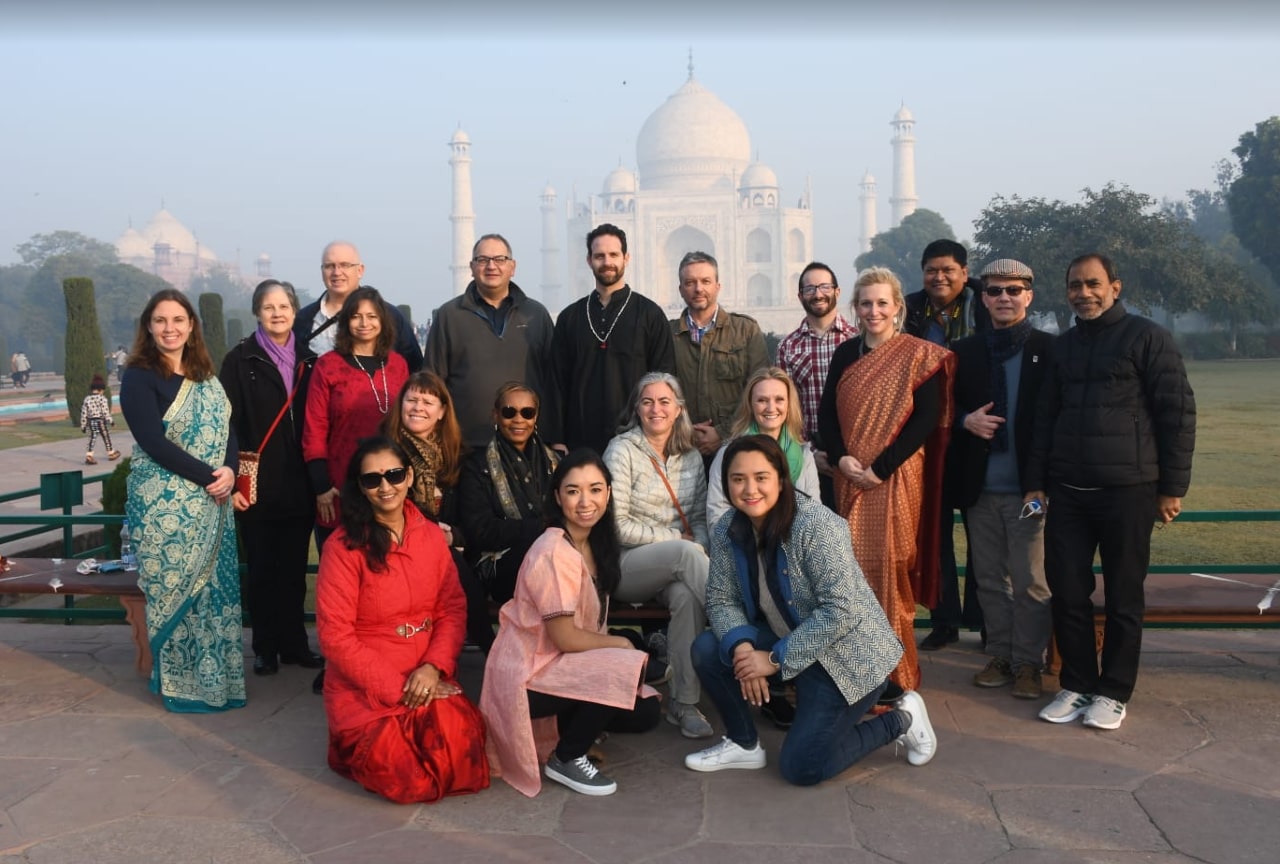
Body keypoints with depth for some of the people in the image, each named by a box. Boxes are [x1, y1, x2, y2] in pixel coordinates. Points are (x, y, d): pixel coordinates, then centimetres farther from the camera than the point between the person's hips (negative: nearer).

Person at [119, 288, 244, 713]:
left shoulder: (205, 376, 12)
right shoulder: (139, 378, -7)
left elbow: (228, 429, 9)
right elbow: (154, 442, -16)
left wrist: (230, 471, -11)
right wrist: (209, 476, -19)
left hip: (212, 503, 6)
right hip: (164, 504, -6)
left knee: (216, 589, 9)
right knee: (174, 591, 1)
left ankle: (217, 676, 22)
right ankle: (180, 682, 14)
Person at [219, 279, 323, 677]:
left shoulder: (308, 361, 9)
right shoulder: (240, 360, -1)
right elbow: (228, 423, -6)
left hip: (299, 484, 3)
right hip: (259, 484, -3)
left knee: (294, 568, 9)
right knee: (261, 568, 6)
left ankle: (294, 643, 20)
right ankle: (265, 647, 18)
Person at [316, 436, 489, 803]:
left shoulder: (432, 536, 5)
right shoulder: (344, 547, -10)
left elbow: (453, 608, 5)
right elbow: (336, 635, -12)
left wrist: (434, 667, -12)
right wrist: (395, 688, -15)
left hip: (425, 679, 4)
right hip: (363, 687, -3)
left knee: (457, 753, -21)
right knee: (403, 774, -22)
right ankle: (362, 748, 12)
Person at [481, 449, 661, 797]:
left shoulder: (594, 544, 4)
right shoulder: (554, 552, -23)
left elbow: (588, 623, 8)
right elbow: (565, 637, -21)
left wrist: (615, 648, -8)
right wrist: (622, 645, -8)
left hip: (560, 664, 8)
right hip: (527, 675, -8)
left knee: (645, 713, -2)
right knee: (628, 668, -23)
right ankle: (566, 758, -5)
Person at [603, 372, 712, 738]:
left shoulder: (691, 457, 12)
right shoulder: (622, 450, -4)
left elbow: (700, 519, 14)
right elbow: (617, 525, -11)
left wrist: (698, 544, -9)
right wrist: (677, 541, -12)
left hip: (674, 566, 4)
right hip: (625, 564, -4)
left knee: (686, 595, -33)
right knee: (685, 554, -34)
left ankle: (684, 703, -26)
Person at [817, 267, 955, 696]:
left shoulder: (919, 355, -2)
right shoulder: (846, 353, 12)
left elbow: (926, 419, -9)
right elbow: (827, 412, 10)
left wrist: (881, 468, -16)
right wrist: (841, 457, -8)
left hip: (896, 477, -4)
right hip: (851, 476, 4)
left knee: (889, 565, -3)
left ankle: (896, 670, 10)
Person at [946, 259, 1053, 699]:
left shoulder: (1050, 350, -1)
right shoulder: (964, 352, 9)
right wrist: (966, 420, -9)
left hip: (1029, 487, -3)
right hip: (980, 489, 3)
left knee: (1031, 582, 2)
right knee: (990, 580, 11)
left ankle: (1028, 663, 16)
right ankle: (1000, 656, 24)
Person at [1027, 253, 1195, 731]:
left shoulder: (1147, 337, -2)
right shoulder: (1063, 345, 13)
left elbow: (1178, 412, -4)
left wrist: (1172, 486, -7)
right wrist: (1036, 482, 10)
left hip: (1127, 489, -4)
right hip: (1067, 490, 5)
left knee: (1123, 597, 6)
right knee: (1067, 593, 6)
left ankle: (1114, 691, 18)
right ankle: (1076, 684, 20)